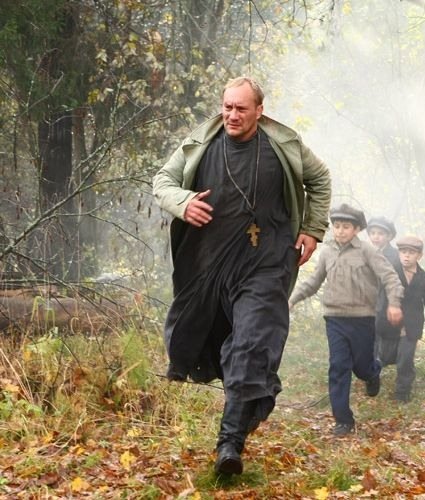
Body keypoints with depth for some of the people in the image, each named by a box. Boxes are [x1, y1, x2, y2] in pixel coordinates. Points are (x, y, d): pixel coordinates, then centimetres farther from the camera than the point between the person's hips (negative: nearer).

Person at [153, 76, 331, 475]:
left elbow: (319, 180, 17)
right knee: (190, 332, 14)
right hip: (208, 260, 2)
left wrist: (313, 230, 11)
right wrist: (182, 202, -15)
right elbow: (162, 180, 8)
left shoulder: (284, 146, 0)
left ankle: (231, 442, -14)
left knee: (252, 348, -13)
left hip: (265, 265, -2)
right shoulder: (200, 144, 0)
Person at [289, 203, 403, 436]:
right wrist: (292, 298, 8)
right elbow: (313, 281, 17)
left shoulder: (367, 251, -7)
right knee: (338, 367, -3)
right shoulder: (327, 252, 6)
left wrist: (394, 302, -28)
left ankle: (373, 373, 48)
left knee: (362, 366, 9)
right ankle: (343, 419, 1)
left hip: (362, 318, -3)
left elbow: (389, 276, -13)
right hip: (334, 318, 3)